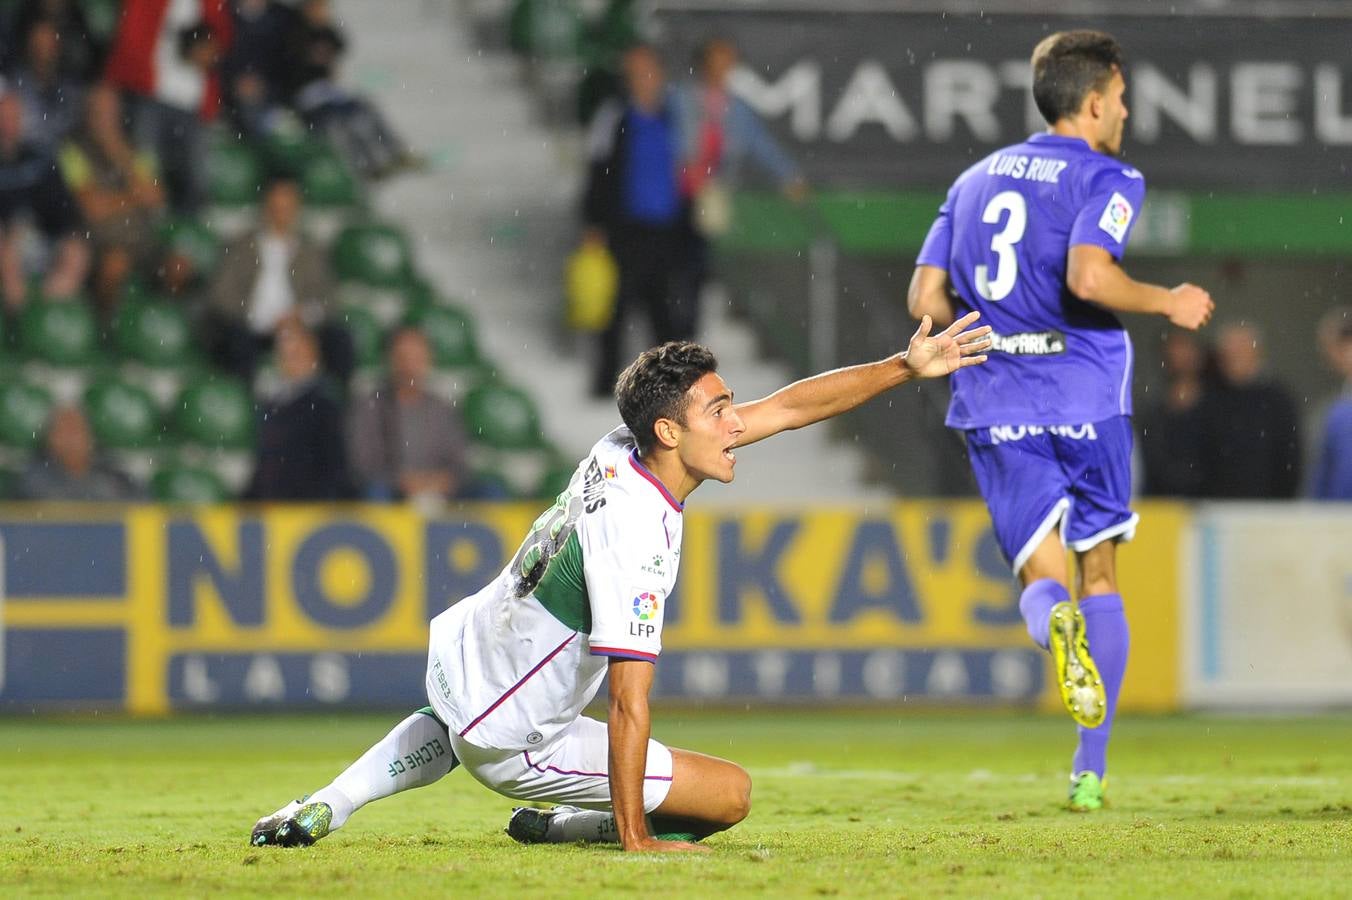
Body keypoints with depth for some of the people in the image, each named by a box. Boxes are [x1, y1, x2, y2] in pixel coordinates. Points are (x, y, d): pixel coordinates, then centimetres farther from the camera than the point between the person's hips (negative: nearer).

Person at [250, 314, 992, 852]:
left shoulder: (622, 447, -7)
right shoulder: (637, 537, -31)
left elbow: (790, 407, 1)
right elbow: (629, 705, -28)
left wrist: (906, 367, -1)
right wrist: (633, 836, -21)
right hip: (512, 742, -8)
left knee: (452, 726, 46)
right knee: (731, 792, -2)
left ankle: (326, 808, 30)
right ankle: (559, 828, 12)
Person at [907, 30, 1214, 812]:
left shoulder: (976, 180, 15)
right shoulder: (1107, 179, -3)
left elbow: (926, 298, 10)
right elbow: (1088, 275, -22)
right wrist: (1169, 303, -7)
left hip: (996, 403, 3)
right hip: (1085, 395, -3)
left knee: (1042, 578, 4)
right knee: (1100, 574, 12)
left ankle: (1056, 621, -37)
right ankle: (1091, 769, 6)